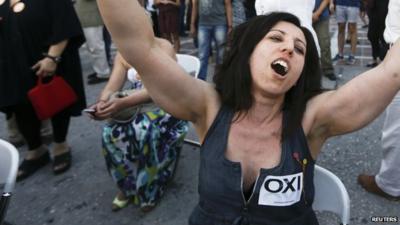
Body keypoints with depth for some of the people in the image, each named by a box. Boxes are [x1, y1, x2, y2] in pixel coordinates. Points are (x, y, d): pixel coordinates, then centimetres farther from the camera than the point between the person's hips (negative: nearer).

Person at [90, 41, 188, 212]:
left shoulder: (163, 48, -12)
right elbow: (111, 87, -4)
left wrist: (123, 103, -39)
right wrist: (102, 102, -28)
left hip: (165, 107, -5)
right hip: (137, 107, 5)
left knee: (145, 131, -33)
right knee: (111, 132, -22)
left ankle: (148, 190, -9)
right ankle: (128, 185, -1)